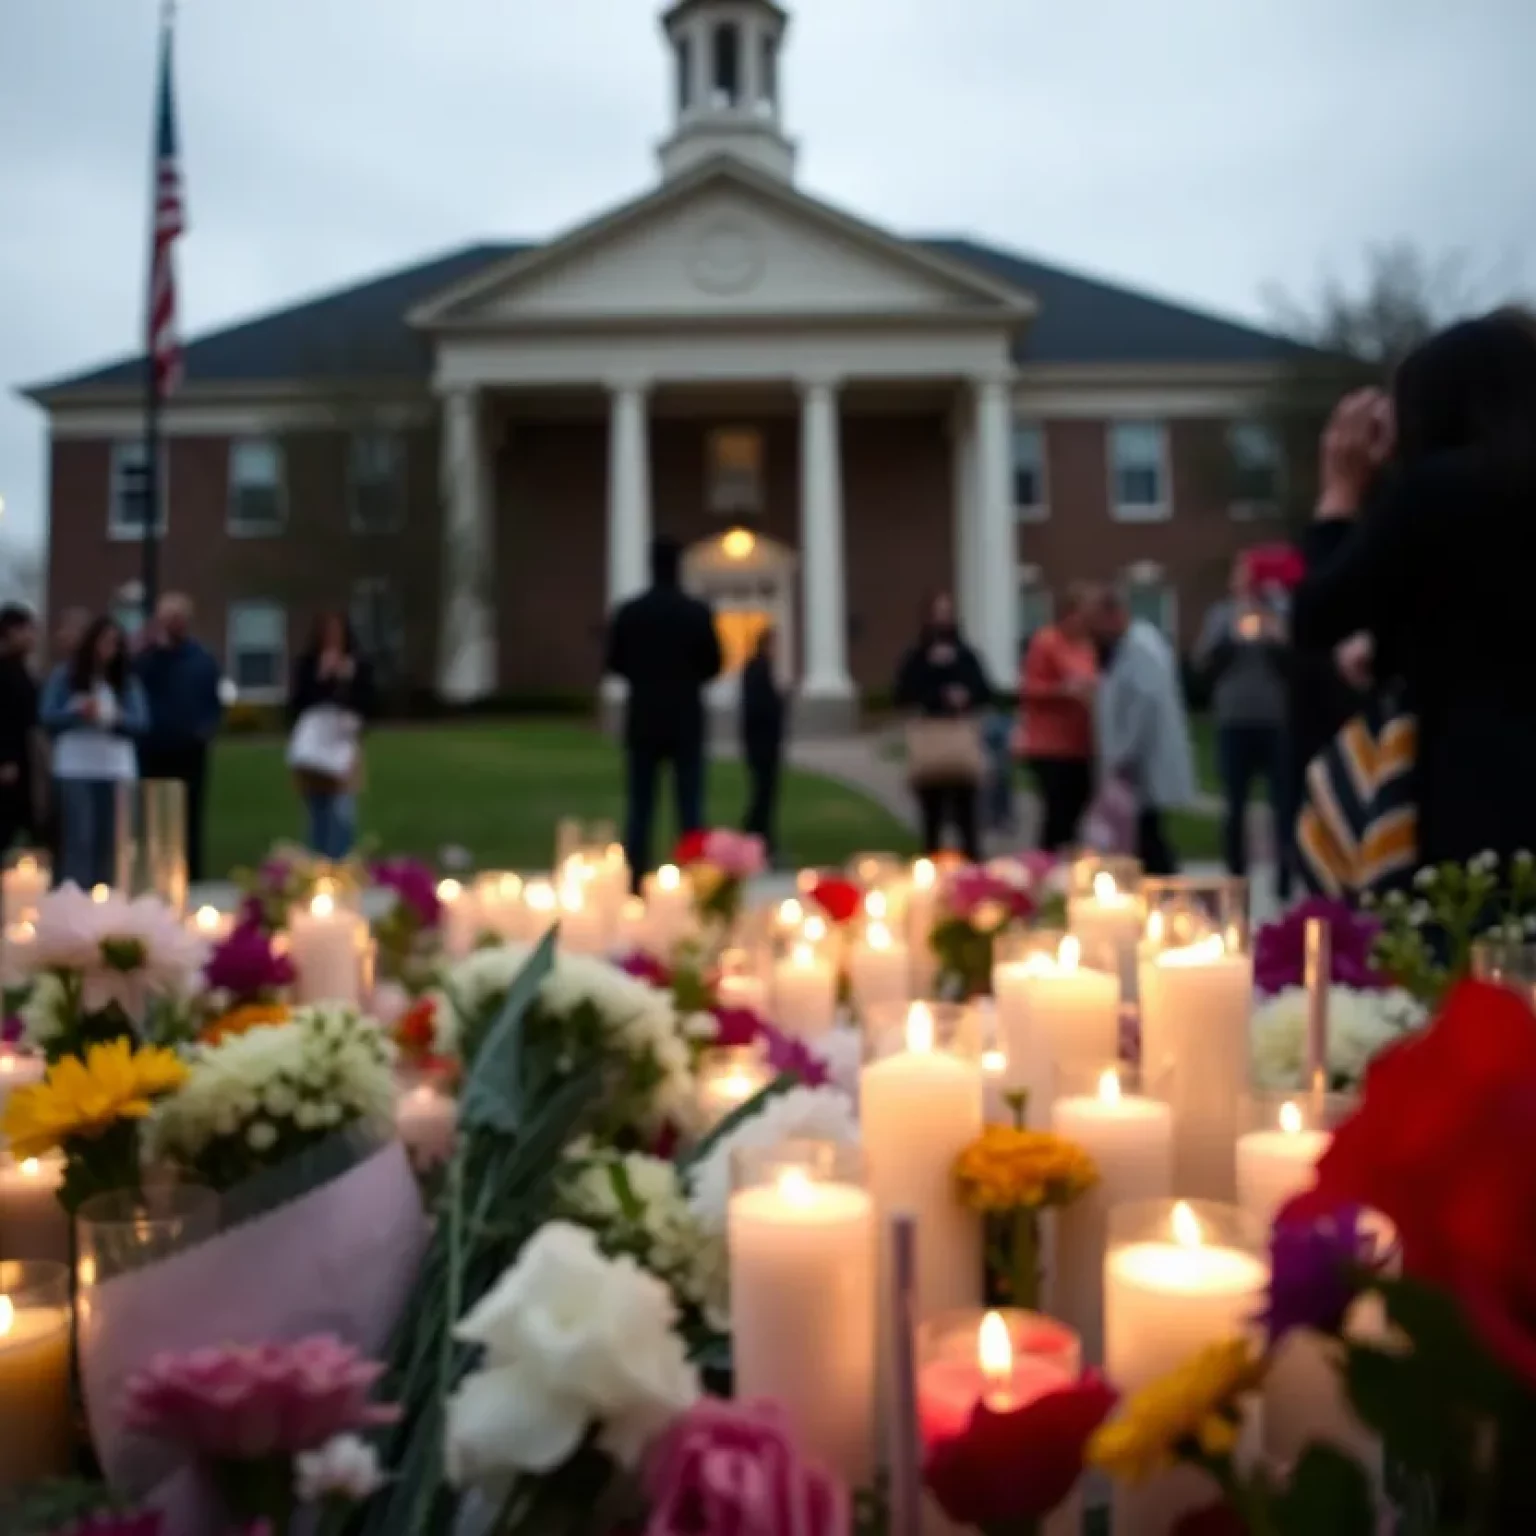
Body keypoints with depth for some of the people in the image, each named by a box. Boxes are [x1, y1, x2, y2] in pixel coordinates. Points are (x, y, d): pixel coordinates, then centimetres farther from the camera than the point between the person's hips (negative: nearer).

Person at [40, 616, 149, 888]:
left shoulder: (128, 682, 10)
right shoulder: (64, 677, 6)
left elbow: (141, 723, 1)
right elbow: (47, 717, -1)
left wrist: (112, 717, -17)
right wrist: (78, 713, -17)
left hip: (117, 769, 2)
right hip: (75, 768, -2)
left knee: (112, 839, 2)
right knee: (79, 838, -7)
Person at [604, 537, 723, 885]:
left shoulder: (627, 612, -3)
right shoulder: (698, 612, -5)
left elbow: (613, 665, 3)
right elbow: (713, 665, 1)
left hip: (642, 720, 1)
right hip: (686, 721, -1)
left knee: (639, 807, 6)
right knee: (690, 807, 3)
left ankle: (637, 882, 4)